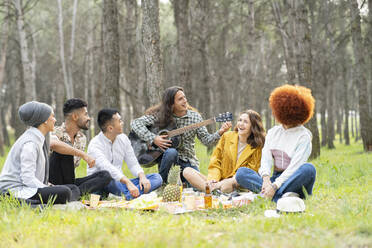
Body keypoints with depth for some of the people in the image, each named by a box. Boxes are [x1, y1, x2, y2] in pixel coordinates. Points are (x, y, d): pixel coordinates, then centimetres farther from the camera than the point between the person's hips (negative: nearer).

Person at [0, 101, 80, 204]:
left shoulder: (37, 138, 14)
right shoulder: (30, 143, -16)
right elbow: (28, 178, -22)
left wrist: (46, 184, 9)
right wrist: (50, 190, -19)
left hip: (28, 187, 11)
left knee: (74, 189, 6)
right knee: (63, 193, -28)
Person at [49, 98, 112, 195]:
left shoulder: (82, 139, 12)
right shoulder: (56, 132, -12)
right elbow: (53, 144, -37)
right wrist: (83, 154, -38)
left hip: (70, 182, 7)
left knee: (105, 175, -9)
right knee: (63, 150, -29)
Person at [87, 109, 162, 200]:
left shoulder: (123, 138, 7)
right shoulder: (95, 145, -16)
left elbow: (133, 164, 8)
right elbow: (107, 168, -33)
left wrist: (142, 177, -14)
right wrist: (128, 183, -46)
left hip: (119, 183, 7)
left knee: (156, 177, -11)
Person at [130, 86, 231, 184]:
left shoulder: (195, 117, -1)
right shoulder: (159, 115, -7)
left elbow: (206, 139, -4)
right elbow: (135, 123, -13)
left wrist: (220, 132, -23)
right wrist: (153, 138, -22)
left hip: (188, 161, 2)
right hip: (166, 157, -2)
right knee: (171, 152, -37)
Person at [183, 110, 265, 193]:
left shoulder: (257, 147, 0)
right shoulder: (227, 136, 11)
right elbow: (215, 163, 9)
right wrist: (213, 179, -12)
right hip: (219, 181, 4)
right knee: (187, 171, -16)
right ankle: (212, 189, -38)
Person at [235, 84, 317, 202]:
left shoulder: (303, 136, -4)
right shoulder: (273, 132, 14)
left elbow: (294, 167, -15)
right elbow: (266, 158, 1)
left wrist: (275, 186, -26)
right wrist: (266, 178, -20)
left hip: (293, 181, -4)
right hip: (274, 179, 5)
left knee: (308, 168, -34)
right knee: (241, 172, -19)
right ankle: (283, 196, -37)